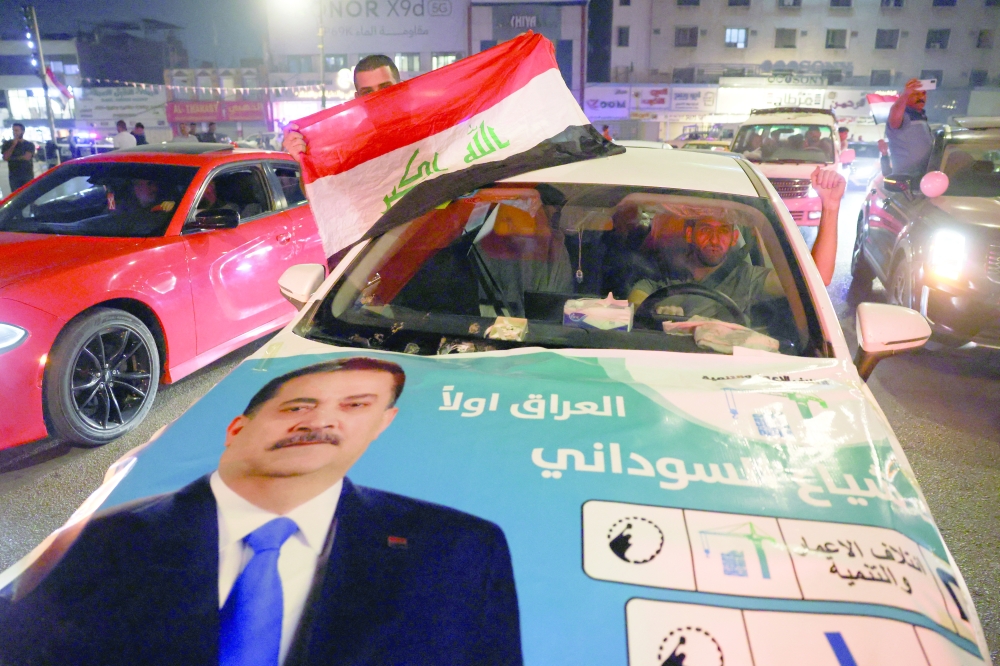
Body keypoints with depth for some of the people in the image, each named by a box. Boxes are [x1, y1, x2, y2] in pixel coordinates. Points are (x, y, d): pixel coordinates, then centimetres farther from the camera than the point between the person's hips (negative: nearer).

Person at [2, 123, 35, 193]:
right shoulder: (7, 144, 10)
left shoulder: (29, 144, 6)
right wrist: (13, 145, -6)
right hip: (14, 176, 1)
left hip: (28, 175, -1)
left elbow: (27, 157, -8)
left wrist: (13, 158, -3)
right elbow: (5, 158, -3)